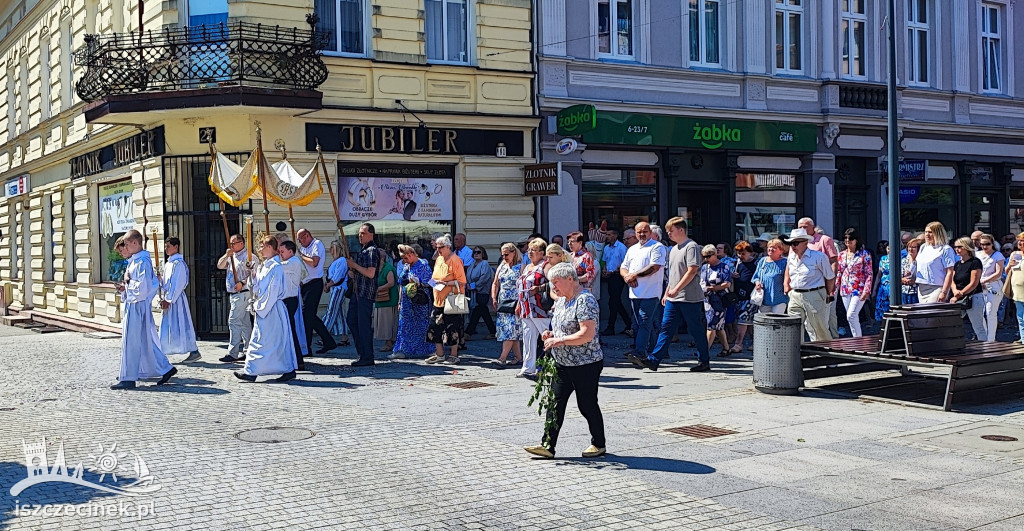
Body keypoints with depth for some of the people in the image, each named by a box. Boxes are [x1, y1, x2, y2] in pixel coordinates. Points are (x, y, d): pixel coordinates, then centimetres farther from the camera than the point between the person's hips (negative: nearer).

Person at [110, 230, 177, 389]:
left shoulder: (142, 262, -18)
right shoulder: (135, 260, 13)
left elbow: (143, 288, -26)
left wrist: (128, 281, -11)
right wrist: (126, 287, 8)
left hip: (138, 306, -10)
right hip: (133, 305, 10)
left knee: (131, 342, -4)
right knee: (147, 341, 14)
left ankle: (128, 379, 1)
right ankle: (165, 369, 20)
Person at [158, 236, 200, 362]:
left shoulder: (179, 263, -13)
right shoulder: (168, 264, 16)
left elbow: (177, 284, -18)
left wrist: (168, 300, -18)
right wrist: (160, 279, 3)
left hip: (176, 298, -9)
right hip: (168, 298, 9)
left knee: (181, 325, -5)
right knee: (166, 326, 10)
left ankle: (194, 351, 1)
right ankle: (161, 353, 14)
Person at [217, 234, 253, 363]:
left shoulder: (248, 256, -7)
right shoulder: (231, 257, 20)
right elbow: (220, 266, 10)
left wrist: (242, 283, -24)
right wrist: (226, 255, -6)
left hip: (242, 293, -9)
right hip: (234, 294, 9)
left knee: (234, 321, -12)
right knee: (244, 323, 11)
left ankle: (232, 353, -13)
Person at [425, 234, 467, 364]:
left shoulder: (455, 260, -11)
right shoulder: (439, 259, 13)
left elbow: (462, 281, -15)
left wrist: (446, 283, -21)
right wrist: (435, 282, 6)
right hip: (438, 300, 8)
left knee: (452, 330, -2)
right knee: (436, 328, 7)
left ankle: (454, 356, 9)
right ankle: (440, 355, 17)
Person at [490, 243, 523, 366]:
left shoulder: (520, 267, -3)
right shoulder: (502, 266, 17)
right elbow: (495, 283, 20)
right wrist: (494, 298, 8)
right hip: (502, 303, 7)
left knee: (510, 329, -14)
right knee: (512, 332, 5)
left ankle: (502, 358, -20)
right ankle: (519, 357, 10)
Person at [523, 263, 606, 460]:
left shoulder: (585, 300, -17)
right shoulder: (562, 300, 11)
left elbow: (587, 334, -26)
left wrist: (559, 340, -23)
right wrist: (551, 334, 4)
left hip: (585, 364, -8)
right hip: (562, 363, 9)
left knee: (587, 405, 4)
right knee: (555, 403, 2)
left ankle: (599, 445, 21)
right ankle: (547, 446, 4)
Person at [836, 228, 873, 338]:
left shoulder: (864, 254, -3)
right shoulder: (842, 255, 12)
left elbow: (869, 274, -6)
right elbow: (838, 272, 16)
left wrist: (866, 291, -14)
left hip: (858, 290, -5)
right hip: (845, 290, 6)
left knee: (851, 316, -17)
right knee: (854, 318, 9)